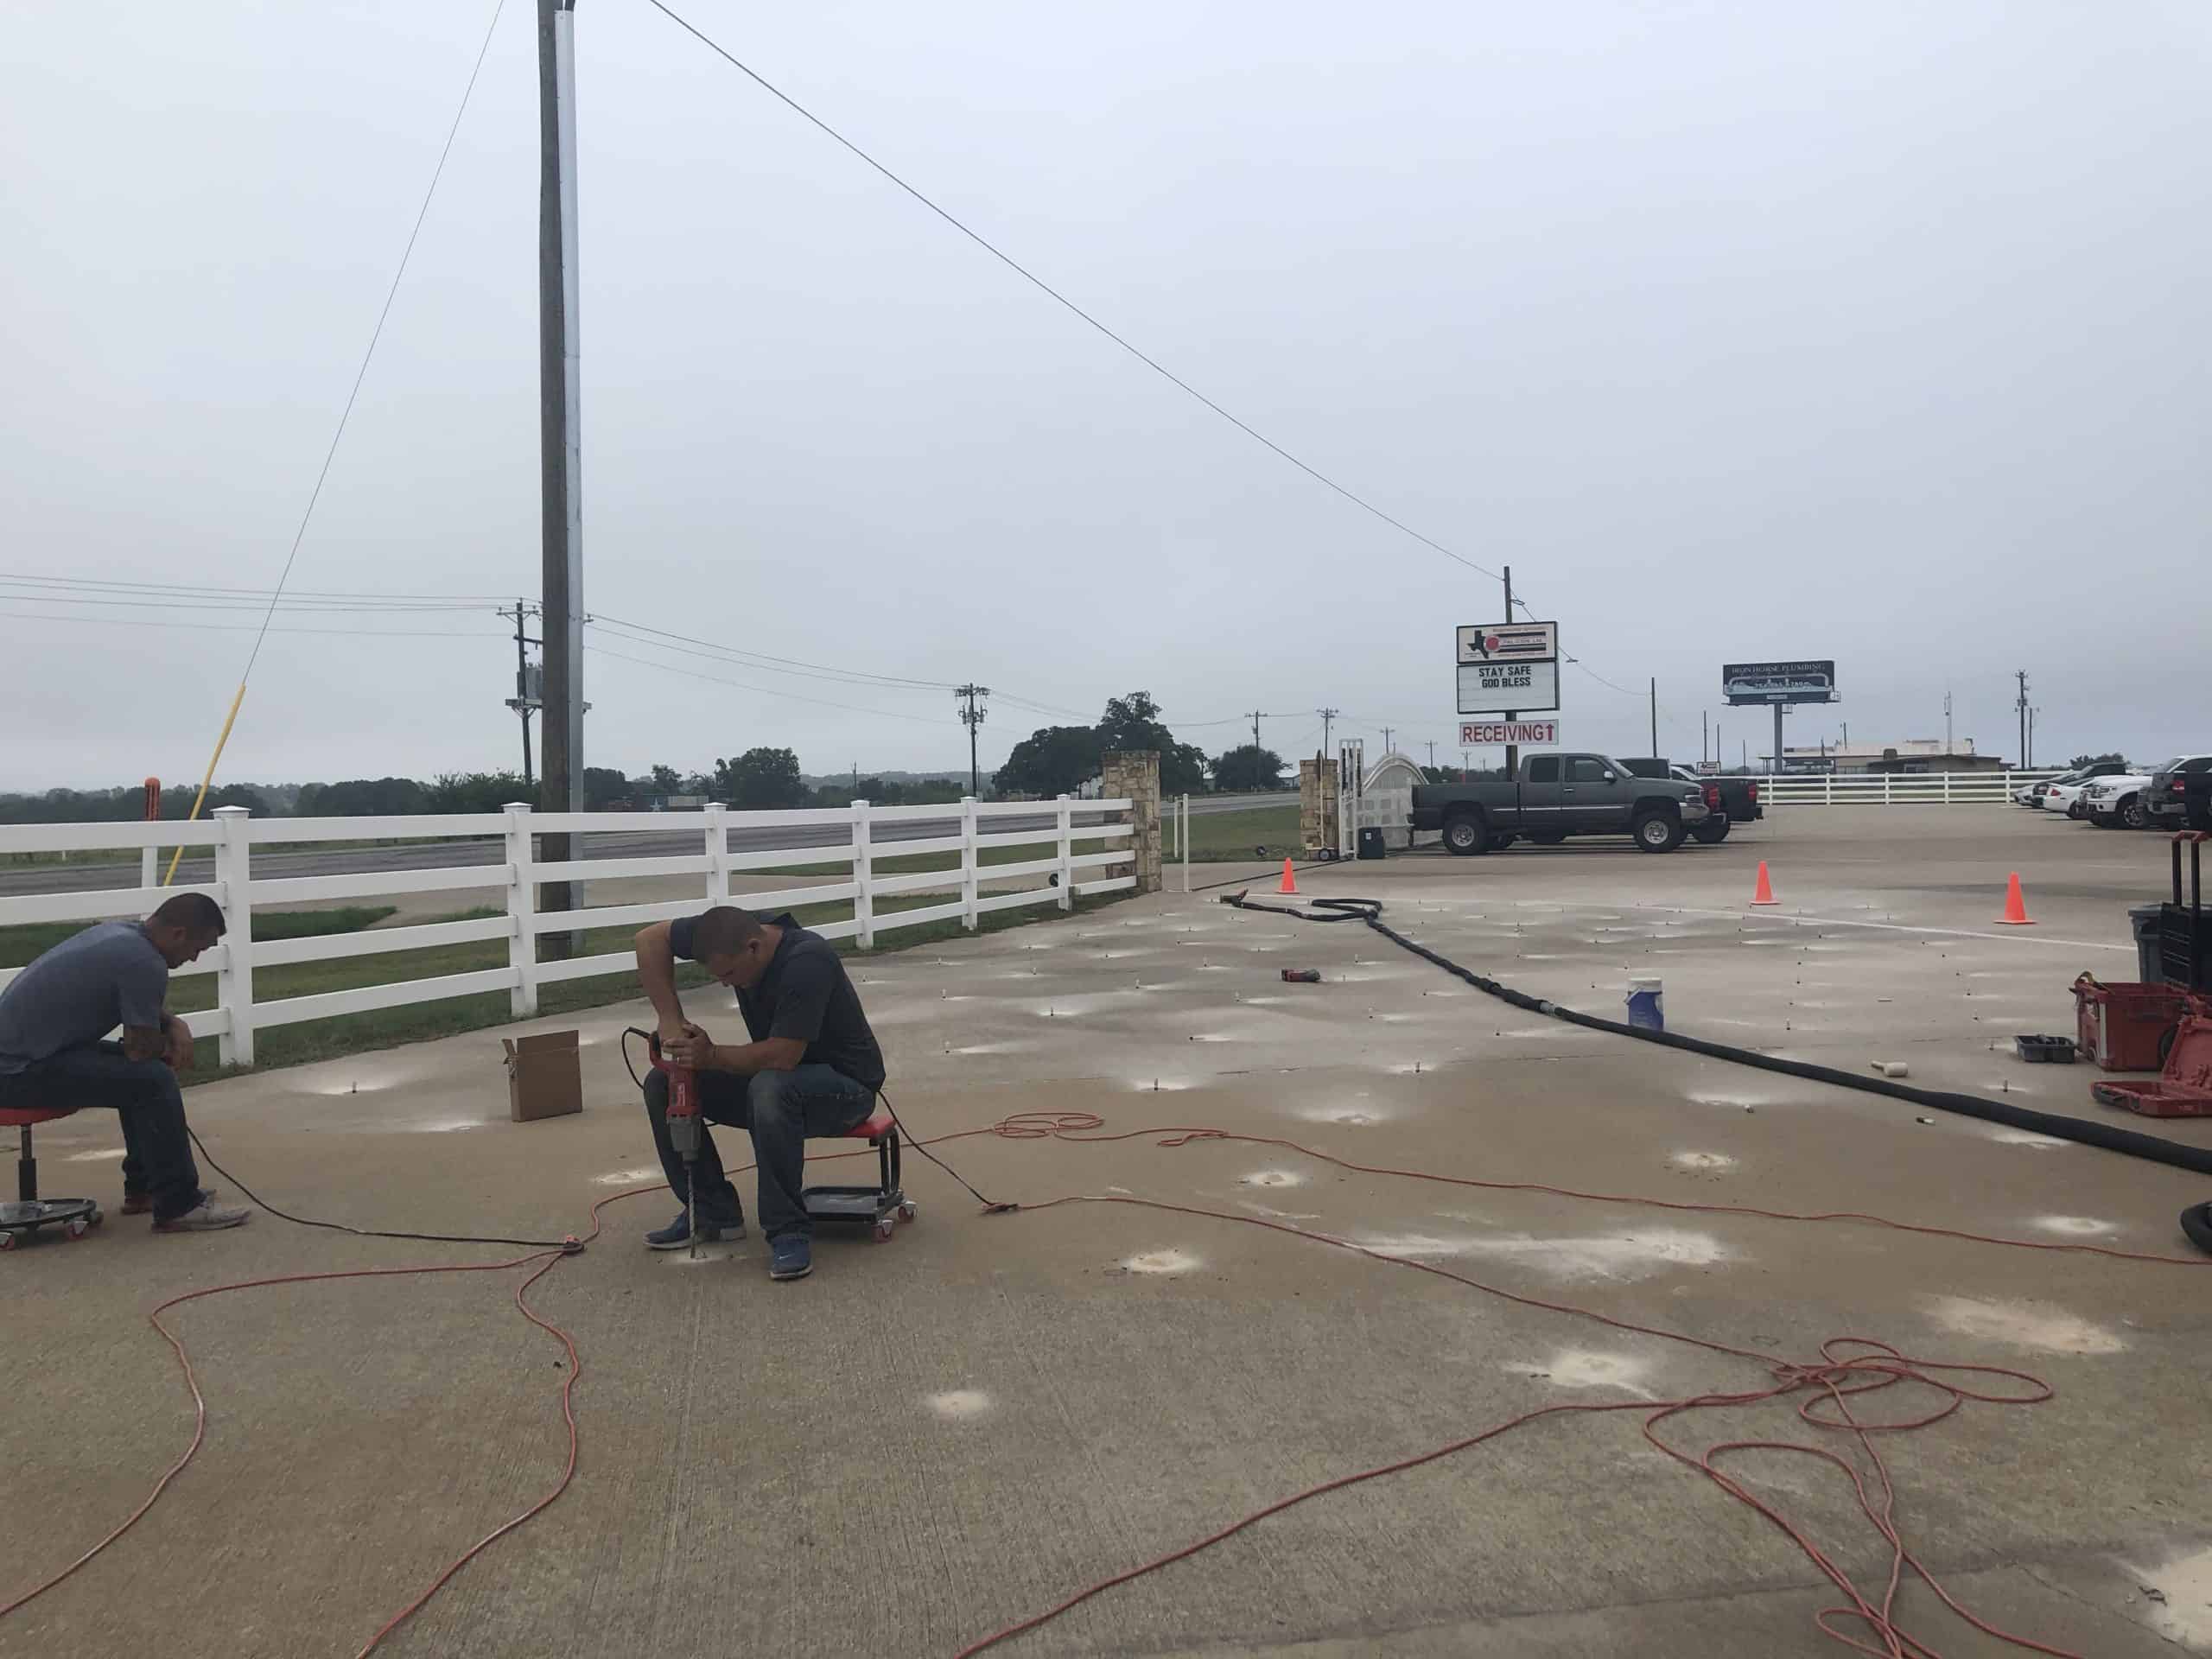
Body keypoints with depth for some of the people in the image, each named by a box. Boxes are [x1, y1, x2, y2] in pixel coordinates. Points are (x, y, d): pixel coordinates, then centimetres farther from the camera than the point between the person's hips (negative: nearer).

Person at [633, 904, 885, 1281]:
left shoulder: (807, 961, -32)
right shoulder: (734, 934, -11)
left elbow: (782, 1056, -34)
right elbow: (650, 939, -3)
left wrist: (711, 1056, -21)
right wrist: (671, 1020, -12)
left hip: (845, 1082, -8)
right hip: (776, 1075, 8)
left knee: (771, 1090, -39)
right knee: (662, 1085, -4)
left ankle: (789, 1231, -25)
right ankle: (714, 1211, 5)